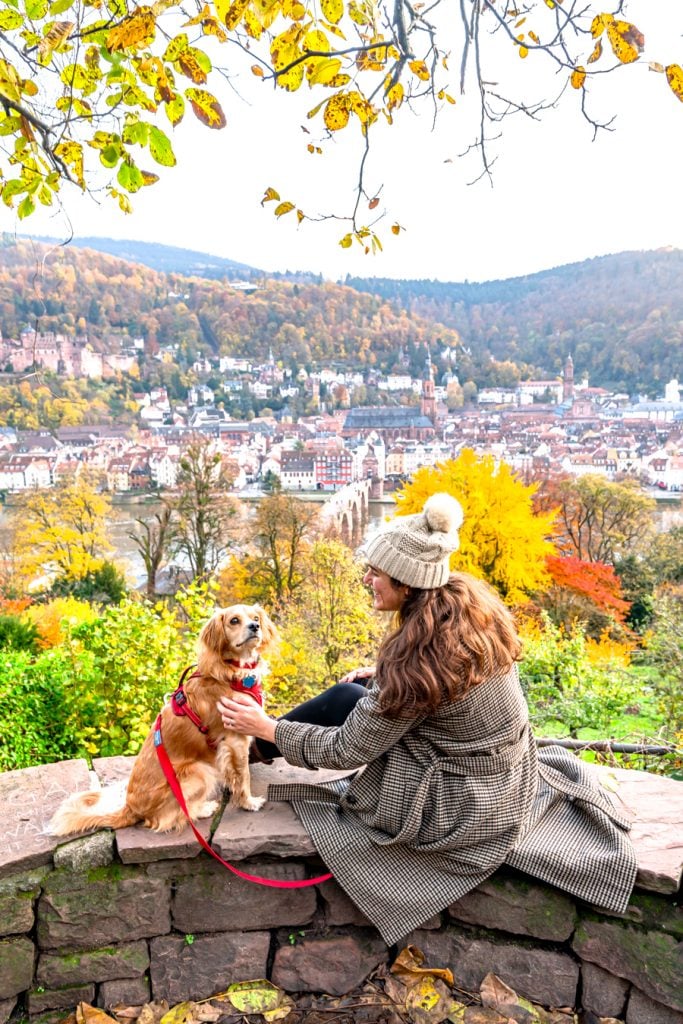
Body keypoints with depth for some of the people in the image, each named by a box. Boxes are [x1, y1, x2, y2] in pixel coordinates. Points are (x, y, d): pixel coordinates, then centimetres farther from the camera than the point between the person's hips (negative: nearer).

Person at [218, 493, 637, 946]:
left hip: (460, 809, -7)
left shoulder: (416, 658, -31)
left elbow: (347, 751, -19)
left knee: (343, 698, 2)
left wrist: (266, 727, -9)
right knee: (363, 692, 14)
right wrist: (383, 678, 10)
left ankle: (255, 749, 27)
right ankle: (260, 747, 34)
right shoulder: (471, 601, -10)